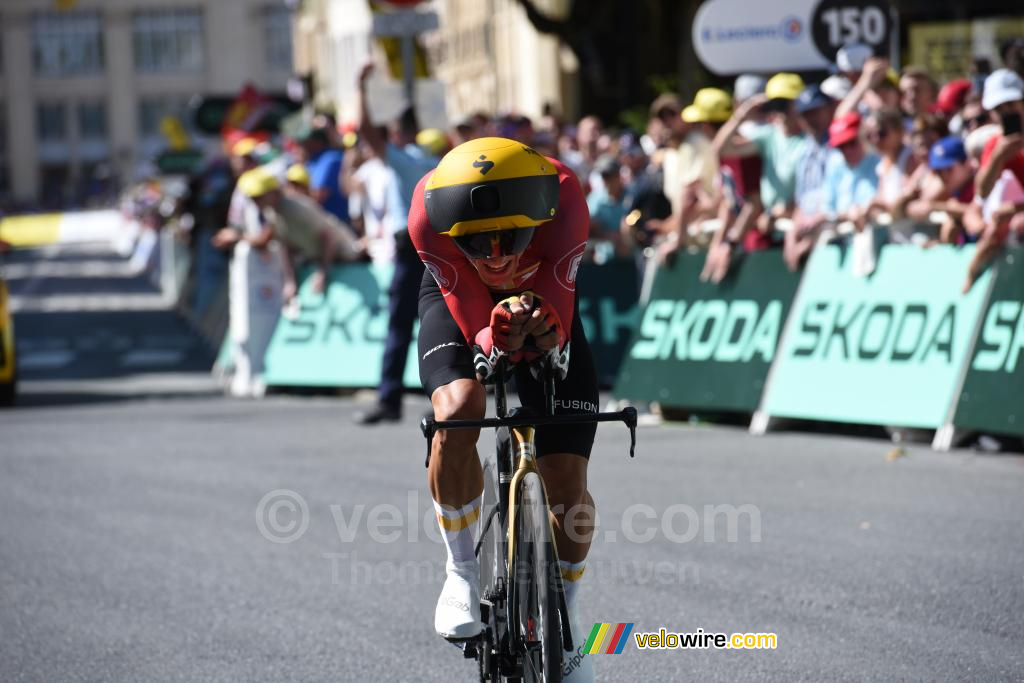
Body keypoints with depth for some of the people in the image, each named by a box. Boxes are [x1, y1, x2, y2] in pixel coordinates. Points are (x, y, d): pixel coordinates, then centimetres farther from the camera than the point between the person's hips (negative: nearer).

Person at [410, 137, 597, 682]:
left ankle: (565, 620, 17)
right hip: (459, 297, 0)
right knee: (458, 413, -32)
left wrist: (544, 326, -54)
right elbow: (475, 325, -33)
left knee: (568, 488, -8)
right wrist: (497, 339, -55)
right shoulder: (430, 214, -38)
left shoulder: (562, 198, -38)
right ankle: (462, 570, -8)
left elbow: (558, 321, -31)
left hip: (540, 295, 1)